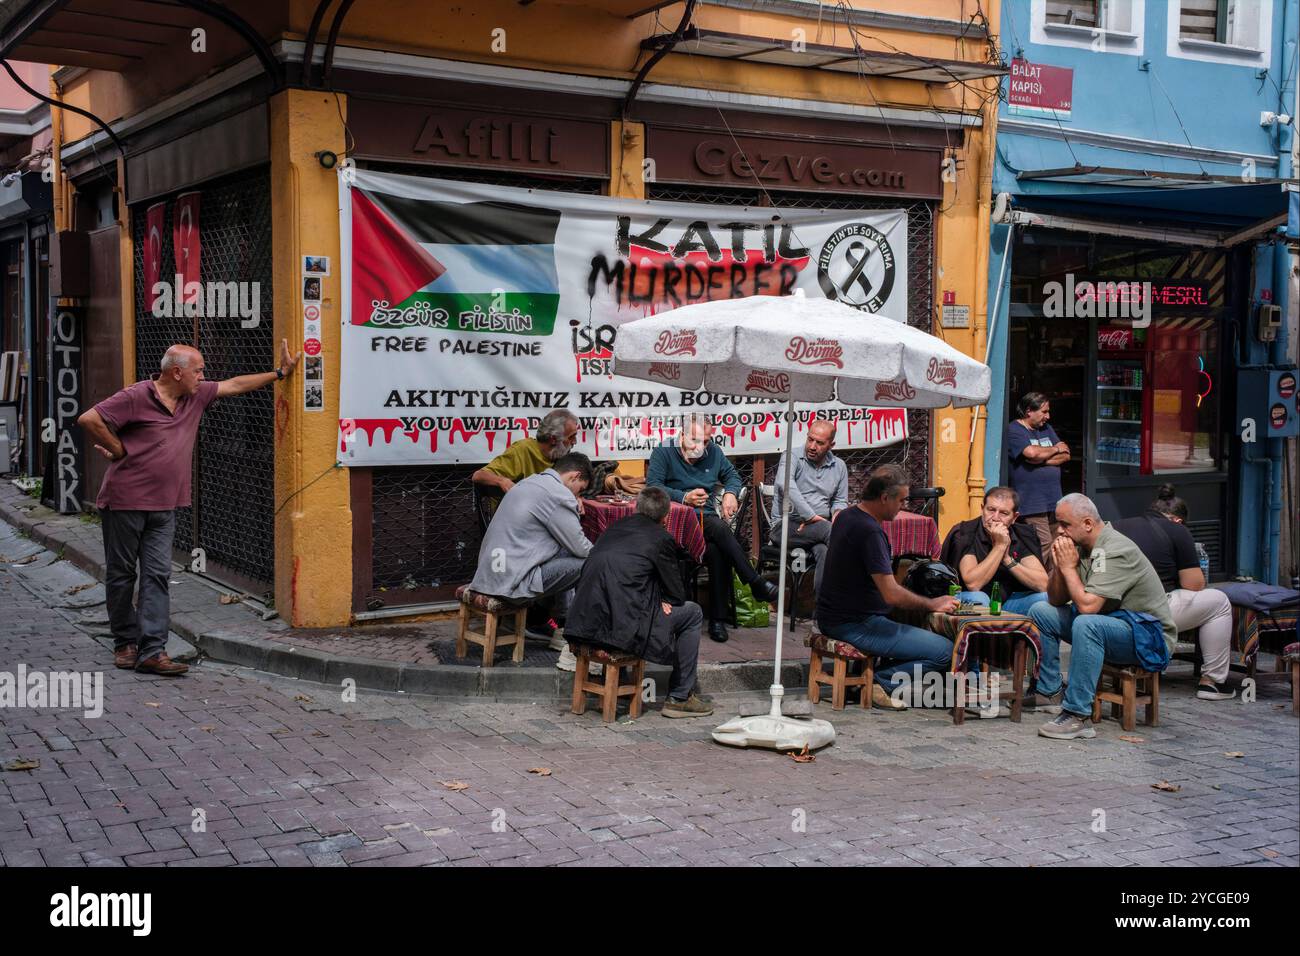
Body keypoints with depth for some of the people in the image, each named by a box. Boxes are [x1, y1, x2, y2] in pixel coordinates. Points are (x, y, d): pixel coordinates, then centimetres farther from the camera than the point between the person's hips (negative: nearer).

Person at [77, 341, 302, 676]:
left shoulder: (195, 396, 9)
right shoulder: (136, 397, -13)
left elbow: (234, 385, 19)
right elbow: (89, 420, -17)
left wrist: (280, 372, 20)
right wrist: (119, 451, -9)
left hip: (164, 507, 6)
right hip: (125, 501, -6)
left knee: (158, 575, -3)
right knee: (121, 574, 5)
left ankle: (152, 651, -7)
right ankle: (125, 643, 18)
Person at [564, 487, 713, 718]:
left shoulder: (614, 527, 17)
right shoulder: (661, 538, -1)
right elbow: (677, 595, 5)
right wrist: (662, 601, 25)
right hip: (623, 627, -7)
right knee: (692, 613, 12)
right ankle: (680, 697, 15)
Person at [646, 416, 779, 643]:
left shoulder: (713, 452, 14)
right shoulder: (664, 452, 0)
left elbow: (732, 475, 27)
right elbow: (653, 486, -10)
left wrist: (730, 493, 3)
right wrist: (684, 497, -22)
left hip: (705, 518, 4)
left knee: (717, 551, -31)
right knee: (719, 527, -35)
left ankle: (717, 619, -25)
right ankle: (756, 584, -29)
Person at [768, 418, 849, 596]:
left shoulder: (839, 467, 16)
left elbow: (841, 501, 26)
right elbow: (785, 485, -22)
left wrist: (837, 512, 0)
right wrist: (810, 516, -25)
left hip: (819, 529, 3)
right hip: (786, 526, -3)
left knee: (824, 551, -33)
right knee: (824, 528, -35)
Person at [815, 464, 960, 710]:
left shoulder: (846, 516, 9)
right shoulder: (870, 531, -22)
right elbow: (892, 595, -24)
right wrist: (933, 604, -9)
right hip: (854, 625, -10)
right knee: (945, 652, -13)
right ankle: (879, 681, -6)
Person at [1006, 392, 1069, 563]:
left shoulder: (1046, 429, 20)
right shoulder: (1014, 430, -3)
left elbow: (1065, 456, 11)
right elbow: (1032, 452, -20)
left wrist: (1041, 459, -7)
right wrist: (1055, 449, -1)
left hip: (1053, 500, 7)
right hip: (1032, 502, -7)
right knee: (1043, 544, -16)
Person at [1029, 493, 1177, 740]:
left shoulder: (1116, 551, -22)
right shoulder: (1080, 546, 5)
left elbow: (1087, 605, -30)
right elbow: (1055, 600, 8)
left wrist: (1069, 567, -18)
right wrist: (1060, 565, -7)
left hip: (1148, 637, -9)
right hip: (1107, 624, 9)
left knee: (1087, 623, -37)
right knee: (1040, 611, 6)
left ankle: (1078, 715, -33)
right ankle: (1048, 693, 9)